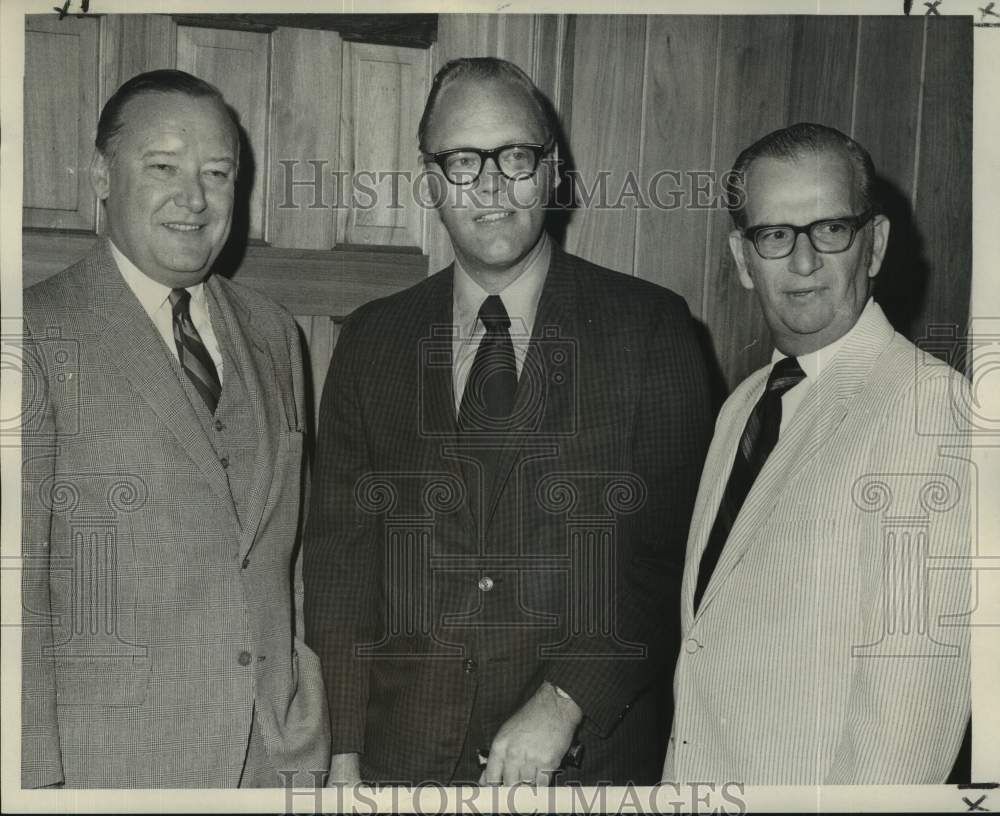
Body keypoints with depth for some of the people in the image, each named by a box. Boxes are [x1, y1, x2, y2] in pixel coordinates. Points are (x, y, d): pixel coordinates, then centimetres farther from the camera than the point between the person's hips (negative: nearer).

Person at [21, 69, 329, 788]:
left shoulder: (273, 335, 9)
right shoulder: (40, 336, -8)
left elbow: (287, 553, 11)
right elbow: (17, 580, -10)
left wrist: (308, 740, 8)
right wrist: (36, 774, -13)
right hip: (105, 761, -4)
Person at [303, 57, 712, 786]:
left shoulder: (651, 329, -4)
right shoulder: (372, 342, 4)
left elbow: (672, 553, -7)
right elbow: (340, 553, 3)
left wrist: (565, 703, -15)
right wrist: (345, 755, -2)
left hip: (587, 754, -2)